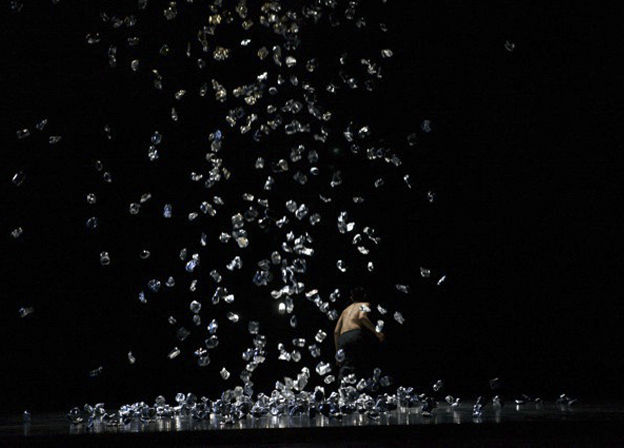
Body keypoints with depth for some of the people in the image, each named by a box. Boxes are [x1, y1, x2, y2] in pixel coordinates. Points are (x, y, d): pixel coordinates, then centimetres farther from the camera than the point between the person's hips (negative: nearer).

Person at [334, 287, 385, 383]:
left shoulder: (346, 310, 32)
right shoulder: (365, 304, 17)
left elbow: (336, 332, 22)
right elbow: (362, 317, -8)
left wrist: (338, 352, 25)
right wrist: (376, 332, -8)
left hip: (342, 339, 5)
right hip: (356, 335, -5)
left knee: (347, 366, -6)